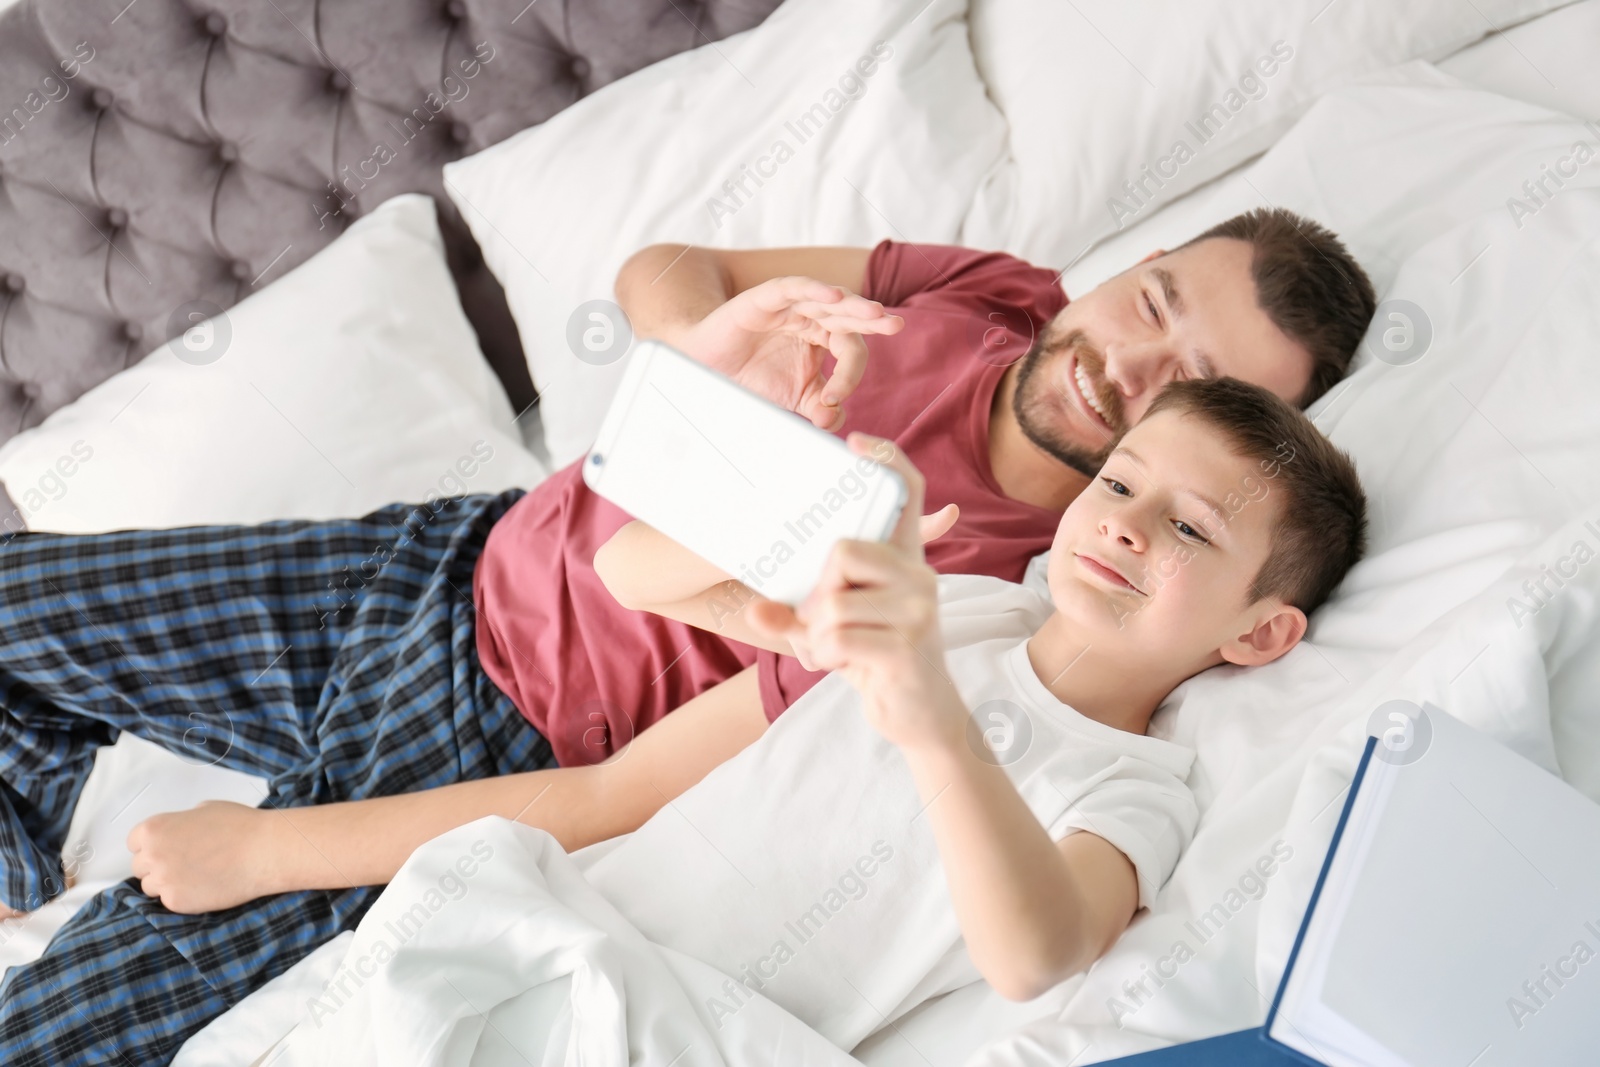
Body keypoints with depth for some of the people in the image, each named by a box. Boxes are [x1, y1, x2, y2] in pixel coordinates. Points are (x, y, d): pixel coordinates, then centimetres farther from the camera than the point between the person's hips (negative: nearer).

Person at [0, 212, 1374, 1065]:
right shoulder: (1002, 294, -7)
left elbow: (629, 802, -25)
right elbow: (661, 268, 2)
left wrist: (258, 852, -19)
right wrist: (720, 360, -21)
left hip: (488, 760, -6)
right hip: (459, 555, 7)